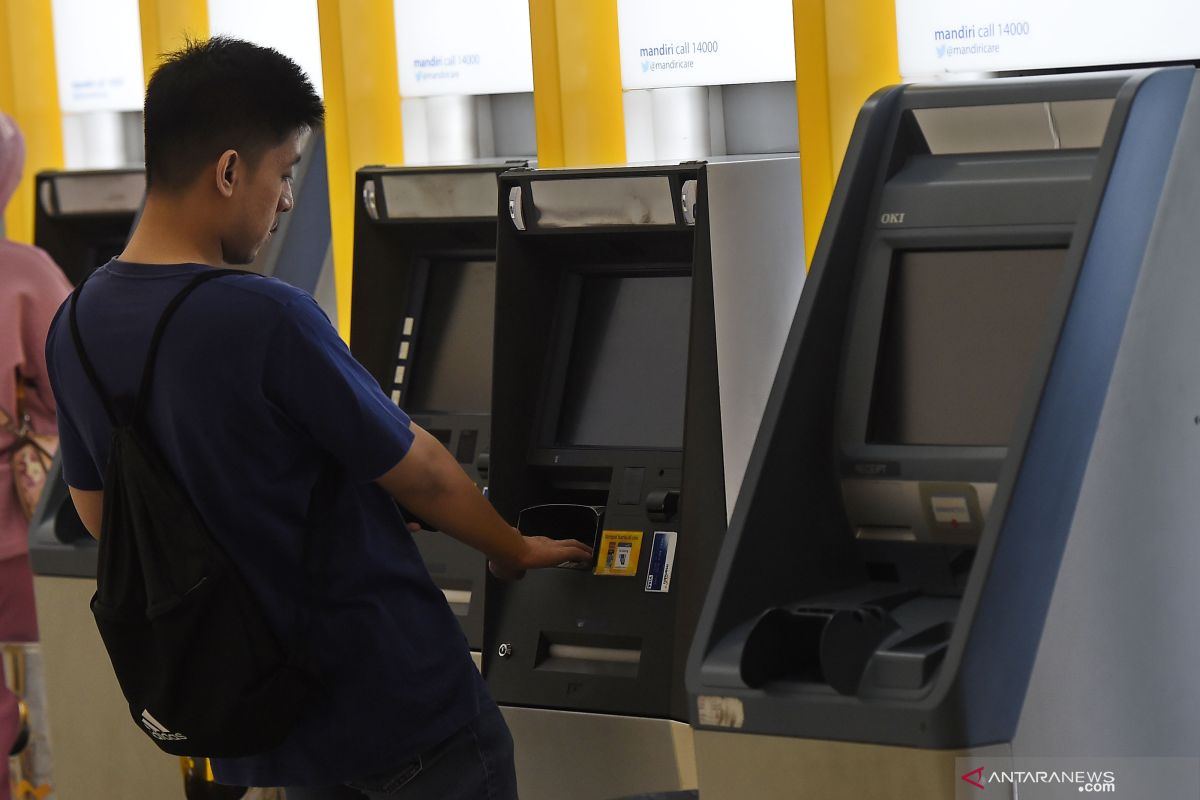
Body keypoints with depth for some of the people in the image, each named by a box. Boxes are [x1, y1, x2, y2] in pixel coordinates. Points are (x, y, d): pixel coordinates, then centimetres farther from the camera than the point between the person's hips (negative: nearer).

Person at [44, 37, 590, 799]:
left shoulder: (78, 328, -1)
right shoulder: (266, 319, -23)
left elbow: (100, 515, 12)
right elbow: (420, 473, -11)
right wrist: (515, 551, 7)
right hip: (394, 700, -7)